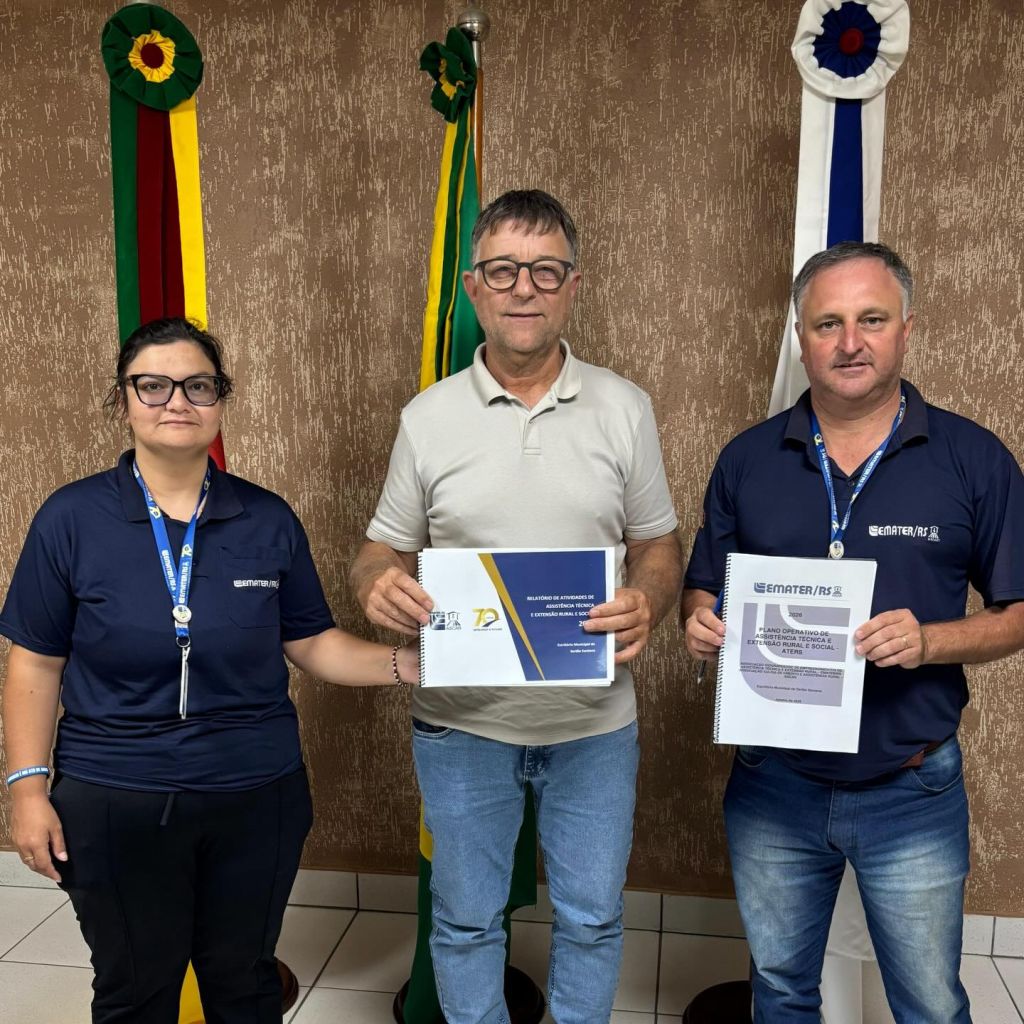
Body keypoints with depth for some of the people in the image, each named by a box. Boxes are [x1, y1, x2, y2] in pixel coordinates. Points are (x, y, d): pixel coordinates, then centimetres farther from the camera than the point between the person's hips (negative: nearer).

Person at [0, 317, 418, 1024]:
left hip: (258, 798, 1)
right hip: (113, 805, -1)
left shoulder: (269, 521, -3)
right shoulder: (71, 519, -7)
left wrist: (407, 664, -13)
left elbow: (312, 643, 0)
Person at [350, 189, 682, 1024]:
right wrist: (379, 584, -20)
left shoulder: (625, 408, -1)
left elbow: (659, 546, 4)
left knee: (593, 918, 17)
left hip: (594, 721, 1)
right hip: (462, 721, 0)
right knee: (466, 920, 17)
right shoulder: (428, 417, -2)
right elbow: (383, 551, 4)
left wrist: (646, 604, -18)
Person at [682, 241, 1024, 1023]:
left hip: (912, 791, -1)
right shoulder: (747, 459, 0)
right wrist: (701, 622, -15)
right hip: (773, 784, 2)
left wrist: (930, 642, -22)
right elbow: (702, 589, 7)